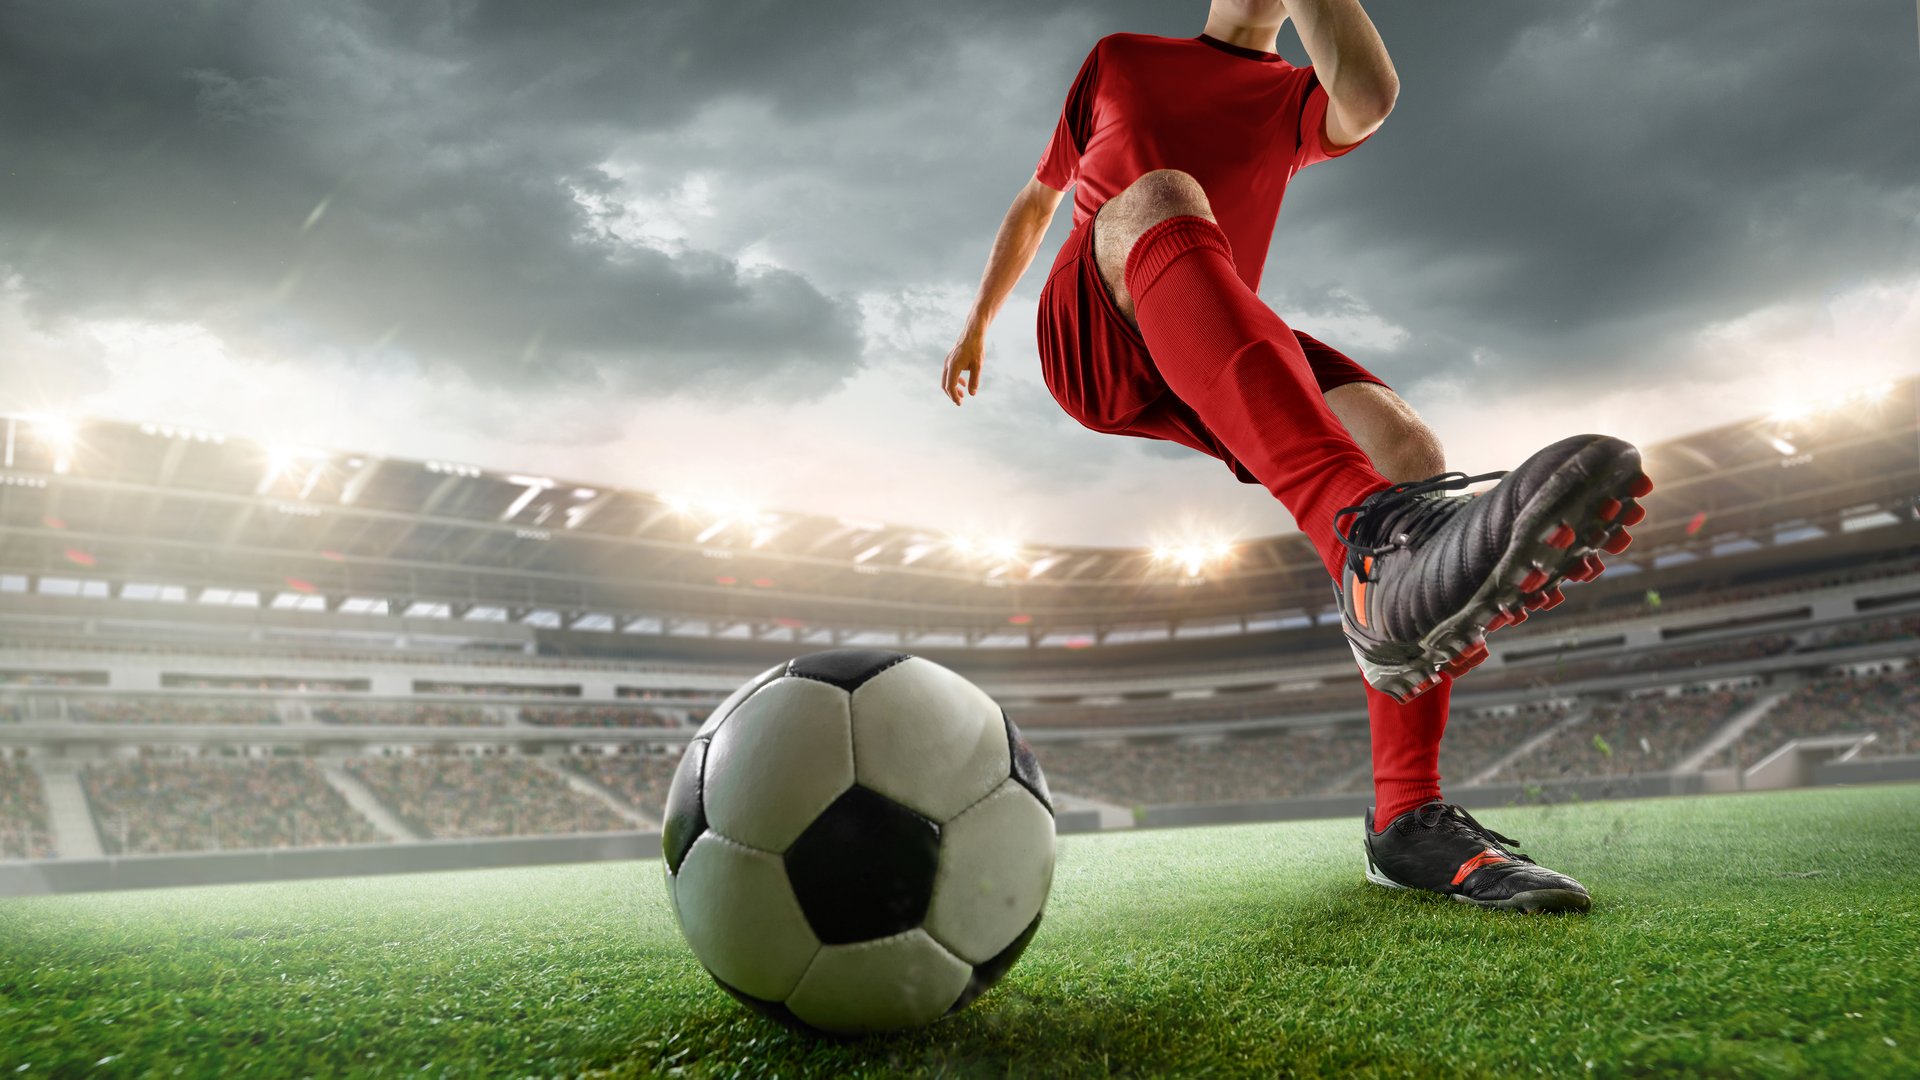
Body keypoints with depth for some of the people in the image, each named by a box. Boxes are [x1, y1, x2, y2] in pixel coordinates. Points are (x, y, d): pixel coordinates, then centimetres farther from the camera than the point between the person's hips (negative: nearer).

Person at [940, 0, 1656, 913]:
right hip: (1090, 336, -3)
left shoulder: (1295, 97, 23)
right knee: (1159, 197, -36)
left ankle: (1406, 819, -25)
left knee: (1403, 442, -25)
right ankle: (1369, 542, -63)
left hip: (1222, 362, 3)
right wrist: (977, 323, 32)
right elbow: (1037, 200, 32)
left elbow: (1368, 101, -3)